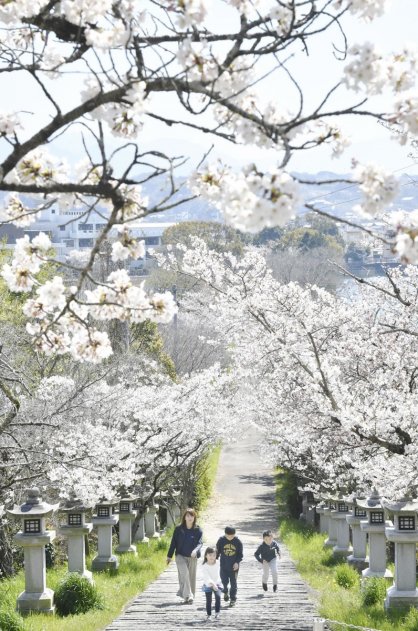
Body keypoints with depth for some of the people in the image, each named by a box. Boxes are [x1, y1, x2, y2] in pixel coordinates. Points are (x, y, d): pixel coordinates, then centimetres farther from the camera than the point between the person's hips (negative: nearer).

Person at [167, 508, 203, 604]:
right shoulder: (178, 529, -1)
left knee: (191, 577, 7)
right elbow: (173, 542, 4)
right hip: (181, 556, -1)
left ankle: (190, 597, 19)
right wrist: (169, 556, 5)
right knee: (184, 574, -18)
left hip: (192, 557, 1)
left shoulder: (198, 530, -1)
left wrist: (195, 550, -31)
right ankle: (187, 595, -23)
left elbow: (200, 542, -10)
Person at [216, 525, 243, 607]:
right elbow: (217, 551, 6)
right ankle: (225, 592, 35)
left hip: (234, 566, -1)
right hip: (223, 566, 1)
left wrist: (237, 562, -13)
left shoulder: (238, 542, -7)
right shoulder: (221, 540, -5)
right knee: (224, 581, 4)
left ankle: (233, 598, 14)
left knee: (233, 582, 4)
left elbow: (240, 554, -1)